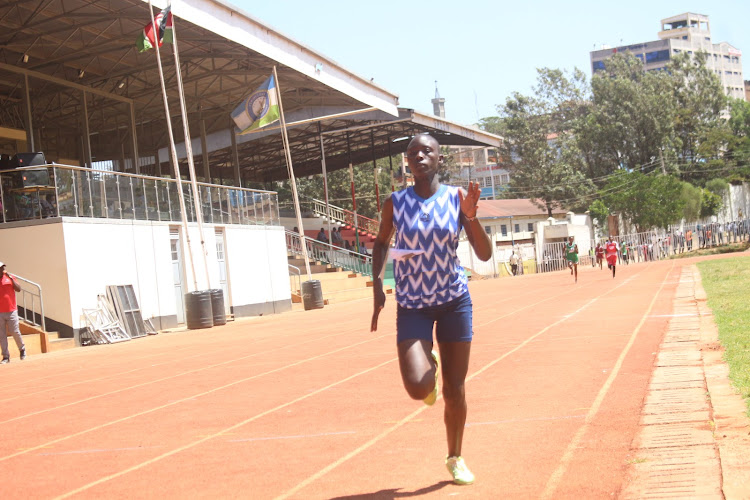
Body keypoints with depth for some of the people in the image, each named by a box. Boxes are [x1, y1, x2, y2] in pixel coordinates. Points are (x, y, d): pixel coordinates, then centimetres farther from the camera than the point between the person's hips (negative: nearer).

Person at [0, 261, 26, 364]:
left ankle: (22, 349, 22)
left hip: (11, 311, -1)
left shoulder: (10, 277, 5)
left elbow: (18, 289, -5)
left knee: (15, 332, -1)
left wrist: (11, 278, -12)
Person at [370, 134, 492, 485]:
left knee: (455, 389, 6)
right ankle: (429, 365, 19)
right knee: (418, 387, -19)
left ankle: (455, 458, 29)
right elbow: (381, 243, 13)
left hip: (454, 301, 1)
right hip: (412, 305, -1)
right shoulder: (395, 203, -6)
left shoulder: (457, 198, -6)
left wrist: (472, 217, -24)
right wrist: (377, 284, 0)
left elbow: (485, 255, -8)